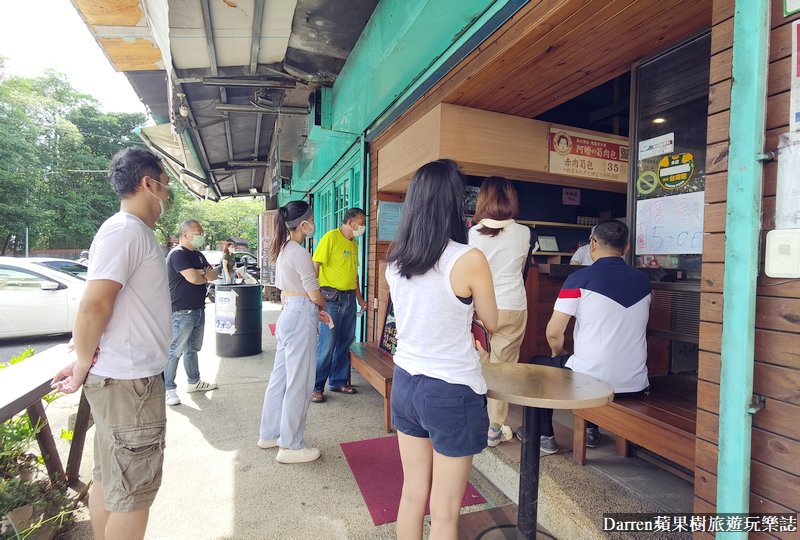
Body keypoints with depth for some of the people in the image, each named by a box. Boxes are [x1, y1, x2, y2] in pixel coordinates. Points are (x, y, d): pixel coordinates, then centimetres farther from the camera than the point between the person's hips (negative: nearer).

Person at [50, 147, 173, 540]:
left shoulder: (136, 232, 13)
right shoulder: (125, 230, -18)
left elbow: (100, 306, 16)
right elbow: (94, 305, -26)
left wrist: (86, 361, 11)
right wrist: (83, 364, -12)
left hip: (119, 378, 9)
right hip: (128, 381, -9)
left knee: (109, 478, 22)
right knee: (134, 490, 5)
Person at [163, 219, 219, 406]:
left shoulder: (198, 255, 16)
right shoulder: (178, 254, -13)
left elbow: (214, 275, 10)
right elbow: (193, 278, -24)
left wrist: (201, 272, -11)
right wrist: (206, 276, -3)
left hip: (198, 310, 9)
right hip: (182, 312, -9)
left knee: (193, 349, 18)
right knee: (175, 351, -2)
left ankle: (194, 382, 30)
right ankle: (169, 389, 7)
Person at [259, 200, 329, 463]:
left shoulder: (283, 250, 12)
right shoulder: (300, 253, -17)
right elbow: (315, 294, -12)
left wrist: (314, 310, 15)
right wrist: (323, 307, 10)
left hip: (287, 314, 10)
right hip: (301, 317, -10)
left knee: (280, 377, 18)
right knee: (298, 382, 1)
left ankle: (270, 434, 33)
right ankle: (290, 446, 14)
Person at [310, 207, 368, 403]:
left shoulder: (354, 243, 15)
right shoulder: (331, 237, -9)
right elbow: (315, 266, -13)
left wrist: (359, 297, 20)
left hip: (349, 298, 8)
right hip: (331, 298, -8)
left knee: (345, 343, 13)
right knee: (327, 345, -5)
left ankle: (338, 382, 27)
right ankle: (316, 388, 9)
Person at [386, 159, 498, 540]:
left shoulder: (395, 259, -2)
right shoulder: (469, 260, -19)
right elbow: (491, 322, -4)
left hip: (405, 383, 6)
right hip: (452, 393, -5)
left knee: (412, 494, 22)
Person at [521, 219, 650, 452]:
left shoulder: (579, 279, -14)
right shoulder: (643, 281, 3)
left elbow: (554, 332, -13)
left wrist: (559, 353, 10)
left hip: (592, 380, -6)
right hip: (636, 384, 6)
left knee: (538, 364, 20)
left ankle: (543, 433, 31)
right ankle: (591, 428, 39)